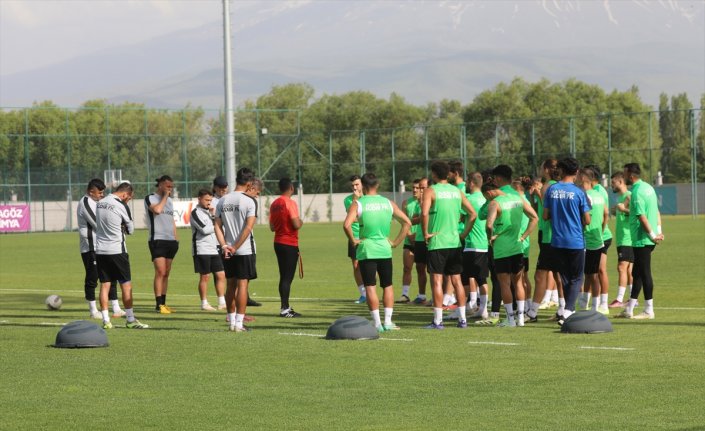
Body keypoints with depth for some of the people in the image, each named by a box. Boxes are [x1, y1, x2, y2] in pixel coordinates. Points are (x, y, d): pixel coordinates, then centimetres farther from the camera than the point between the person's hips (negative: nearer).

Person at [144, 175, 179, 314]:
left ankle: (163, 303, 11)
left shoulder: (169, 201, 19)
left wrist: (176, 238, 16)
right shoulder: (150, 198, -3)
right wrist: (165, 196, -10)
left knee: (166, 274, 7)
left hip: (170, 240, 7)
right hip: (157, 240, -7)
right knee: (160, 272, -14)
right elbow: (157, 210, -23)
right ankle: (159, 305, -14)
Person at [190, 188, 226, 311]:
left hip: (214, 249, 7)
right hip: (202, 250, -7)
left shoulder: (209, 212, 19)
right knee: (205, 277, -3)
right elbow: (204, 229, -16)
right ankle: (204, 303, 5)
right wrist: (216, 227, 1)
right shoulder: (196, 213, -6)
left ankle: (222, 302, 6)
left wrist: (213, 215, -2)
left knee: (221, 275, 3)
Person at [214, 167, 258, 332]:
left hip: (228, 250, 5)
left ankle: (231, 321, 19)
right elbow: (248, 227, -15)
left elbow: (217, 226, 3)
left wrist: (224, 246, -3)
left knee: (231, 284, 13)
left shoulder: (222, 201, 6)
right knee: (242, 284, -2)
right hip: (246, 250, -5)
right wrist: (236, 247, -12)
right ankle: (239, 323, -4)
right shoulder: (249, 201, -10)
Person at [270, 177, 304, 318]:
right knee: (287, 277, -6)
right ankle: (284, 309, -6)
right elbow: (296, 224, -20)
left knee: (284, 277, 14)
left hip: (278, 242, 8)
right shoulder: (290, 203, -14)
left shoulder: (274, 204, 9)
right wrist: (301, 222, 0)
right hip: (290, 244, -8)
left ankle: (285, 307, 18)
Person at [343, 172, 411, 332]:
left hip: (366, 250, -3)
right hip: (385, 250, 3)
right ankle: (388, 322, 9)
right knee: (387, 286, 14)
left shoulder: (358, 204, -5)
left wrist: (353, 240, -5)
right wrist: (396, 242, 9)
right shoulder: (388, 203, 6)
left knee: (370, 286, 0)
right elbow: (407, 222, 6)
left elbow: (346, 225, -20)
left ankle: (377, 323, -5)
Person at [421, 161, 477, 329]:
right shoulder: (457, 191, 10)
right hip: (455, 242, 5)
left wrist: (426, 233, -12)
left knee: (437, 281, -3)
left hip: (437, 242, -5)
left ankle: (438, 320, -6)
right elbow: (472, 213, 10)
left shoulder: (431, 191, -7)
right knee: (456, 280, 9)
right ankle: (462, 318, 10)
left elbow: (424, 213, -23)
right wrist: (464, 233, 13)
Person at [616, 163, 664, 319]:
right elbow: (657, 211, 15)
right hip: (647, 240, 10)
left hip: (641, 240, -10)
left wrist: (652, 235, -15)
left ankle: (649, 311, 2)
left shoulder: (636, 192, -17)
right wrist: (659, 231, 11)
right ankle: (629, 310, 19)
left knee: (644, 274, -3)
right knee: (637, 273, 14)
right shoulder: (648, 188, 13)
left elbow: (642, 217, -21)